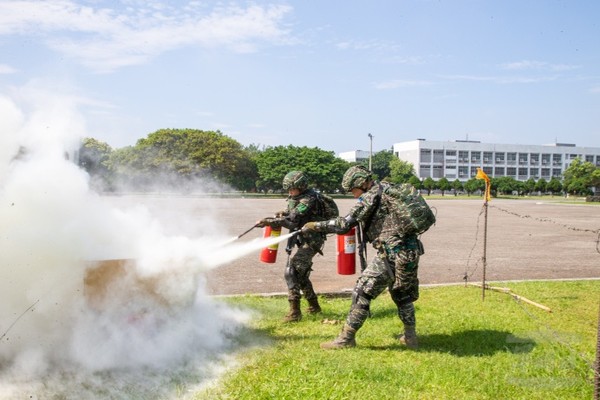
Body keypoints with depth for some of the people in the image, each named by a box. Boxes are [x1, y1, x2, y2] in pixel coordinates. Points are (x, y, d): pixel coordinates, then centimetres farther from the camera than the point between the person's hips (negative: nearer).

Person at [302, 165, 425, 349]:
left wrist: (314, 226, -2)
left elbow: (344, 224, -11)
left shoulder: (370, 197, -8)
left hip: (392, 255, -8)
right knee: (403, 294, 24)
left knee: (362, 292, 1)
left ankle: (346, 338, 6)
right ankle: (410, 337, 30)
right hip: (412, 252, 8)